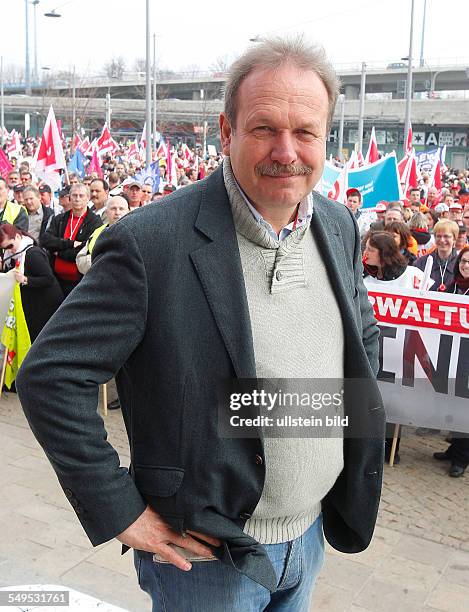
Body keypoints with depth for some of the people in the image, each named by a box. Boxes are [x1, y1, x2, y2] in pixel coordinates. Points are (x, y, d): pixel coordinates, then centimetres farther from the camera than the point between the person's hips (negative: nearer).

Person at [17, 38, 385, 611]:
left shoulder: (338, 226, -2)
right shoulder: (150, 242, -23)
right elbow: (49, 375, -20)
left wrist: (359, 448, 8)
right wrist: (119, 510, -18)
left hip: (313, 532, 6)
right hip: (208, 556, -6)